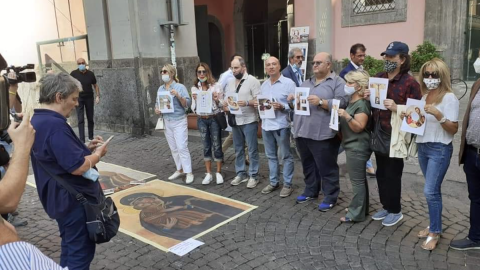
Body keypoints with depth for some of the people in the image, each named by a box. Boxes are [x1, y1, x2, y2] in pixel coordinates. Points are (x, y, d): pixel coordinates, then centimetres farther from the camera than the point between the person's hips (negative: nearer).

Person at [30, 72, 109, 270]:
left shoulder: (37, 120, 8)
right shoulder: (55, 124, -25)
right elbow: (77, 167, -28)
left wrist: (86, 148, 7)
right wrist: (98, 153, -11)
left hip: (61, 198, 10)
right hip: (74, 200, -10)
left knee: (70, 248, 23)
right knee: (80, 252, 4)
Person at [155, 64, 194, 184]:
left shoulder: (180, 87, -7)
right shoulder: (160, 89, 9)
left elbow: (188, 104, -13)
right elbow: (158, 104, 16)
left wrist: (178, 96, -26)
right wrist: (157, 110, -5)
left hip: (179, 121, -6)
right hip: (167, 122, 6)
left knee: (182, 147, -9)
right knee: (173, 148, 11)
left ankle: (189, 173, -3)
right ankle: (179, 169, 23)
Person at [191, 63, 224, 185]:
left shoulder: (216, 86, -5)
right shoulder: (194, 88, 5)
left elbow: (221, 105, -2)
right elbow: (194, 108, 7)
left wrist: (216, 100, -21)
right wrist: (195, 100, -12)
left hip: (214, 119, -3)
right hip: (201, 120, 3)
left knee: (216, 146, 3)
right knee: (206, 147, 10)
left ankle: (218, 173, 17)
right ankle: (208, 174, 20)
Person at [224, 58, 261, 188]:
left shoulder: (252, 81, -7)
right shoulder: (230, 83, 13)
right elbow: (226, 99, 17)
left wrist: (247, 102, -27)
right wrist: (225, 105, -5)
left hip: (249, 121, -6)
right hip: (235, 121, 7)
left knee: (252, 150, 1)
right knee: (238, 149, 13)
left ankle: (253, 176, 11)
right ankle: (241, 173, 25)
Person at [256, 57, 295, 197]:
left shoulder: (288, 83, -8)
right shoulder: (264, 84, 13)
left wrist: (282, 107, -25)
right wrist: (257, 104, -1)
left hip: (281, 125, -6)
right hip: (266, 125, 6)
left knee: (286, 156, 5)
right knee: (271, 156, 15)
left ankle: (287, 184, 15)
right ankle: (273, 182, 27)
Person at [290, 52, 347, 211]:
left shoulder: (338, 82, -1)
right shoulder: (307, 83, 21)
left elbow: (342, 103, -13)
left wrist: (321, 102, -21)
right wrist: (293, 99, 3)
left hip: (322, 134, -7)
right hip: (302, 132, 7)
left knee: (327, 168, 2)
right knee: (308, 166, 17)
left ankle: (330, 197, 14)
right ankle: (311, 191, 32)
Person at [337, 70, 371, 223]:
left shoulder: (362, 104, -16)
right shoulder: (351, 101, 13)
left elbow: (358, 127, -22)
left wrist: (347, 116, -32)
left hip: (357, 147, -10)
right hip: (353, 146, 10)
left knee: (357, 180, -4)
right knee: (360, 179, 16)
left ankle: (356, 214, 3)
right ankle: (361, 209, 27)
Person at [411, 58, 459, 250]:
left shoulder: (449, 98, -11)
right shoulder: (424, 96, 9)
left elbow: (454, 129, -14)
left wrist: (438, 115, -28)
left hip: (439, 149, -6)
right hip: (422, 147, 6)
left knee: (430, 191, -7)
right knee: (433, 190, 14)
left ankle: (435, 233, 7)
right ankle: (434, 226, 25)